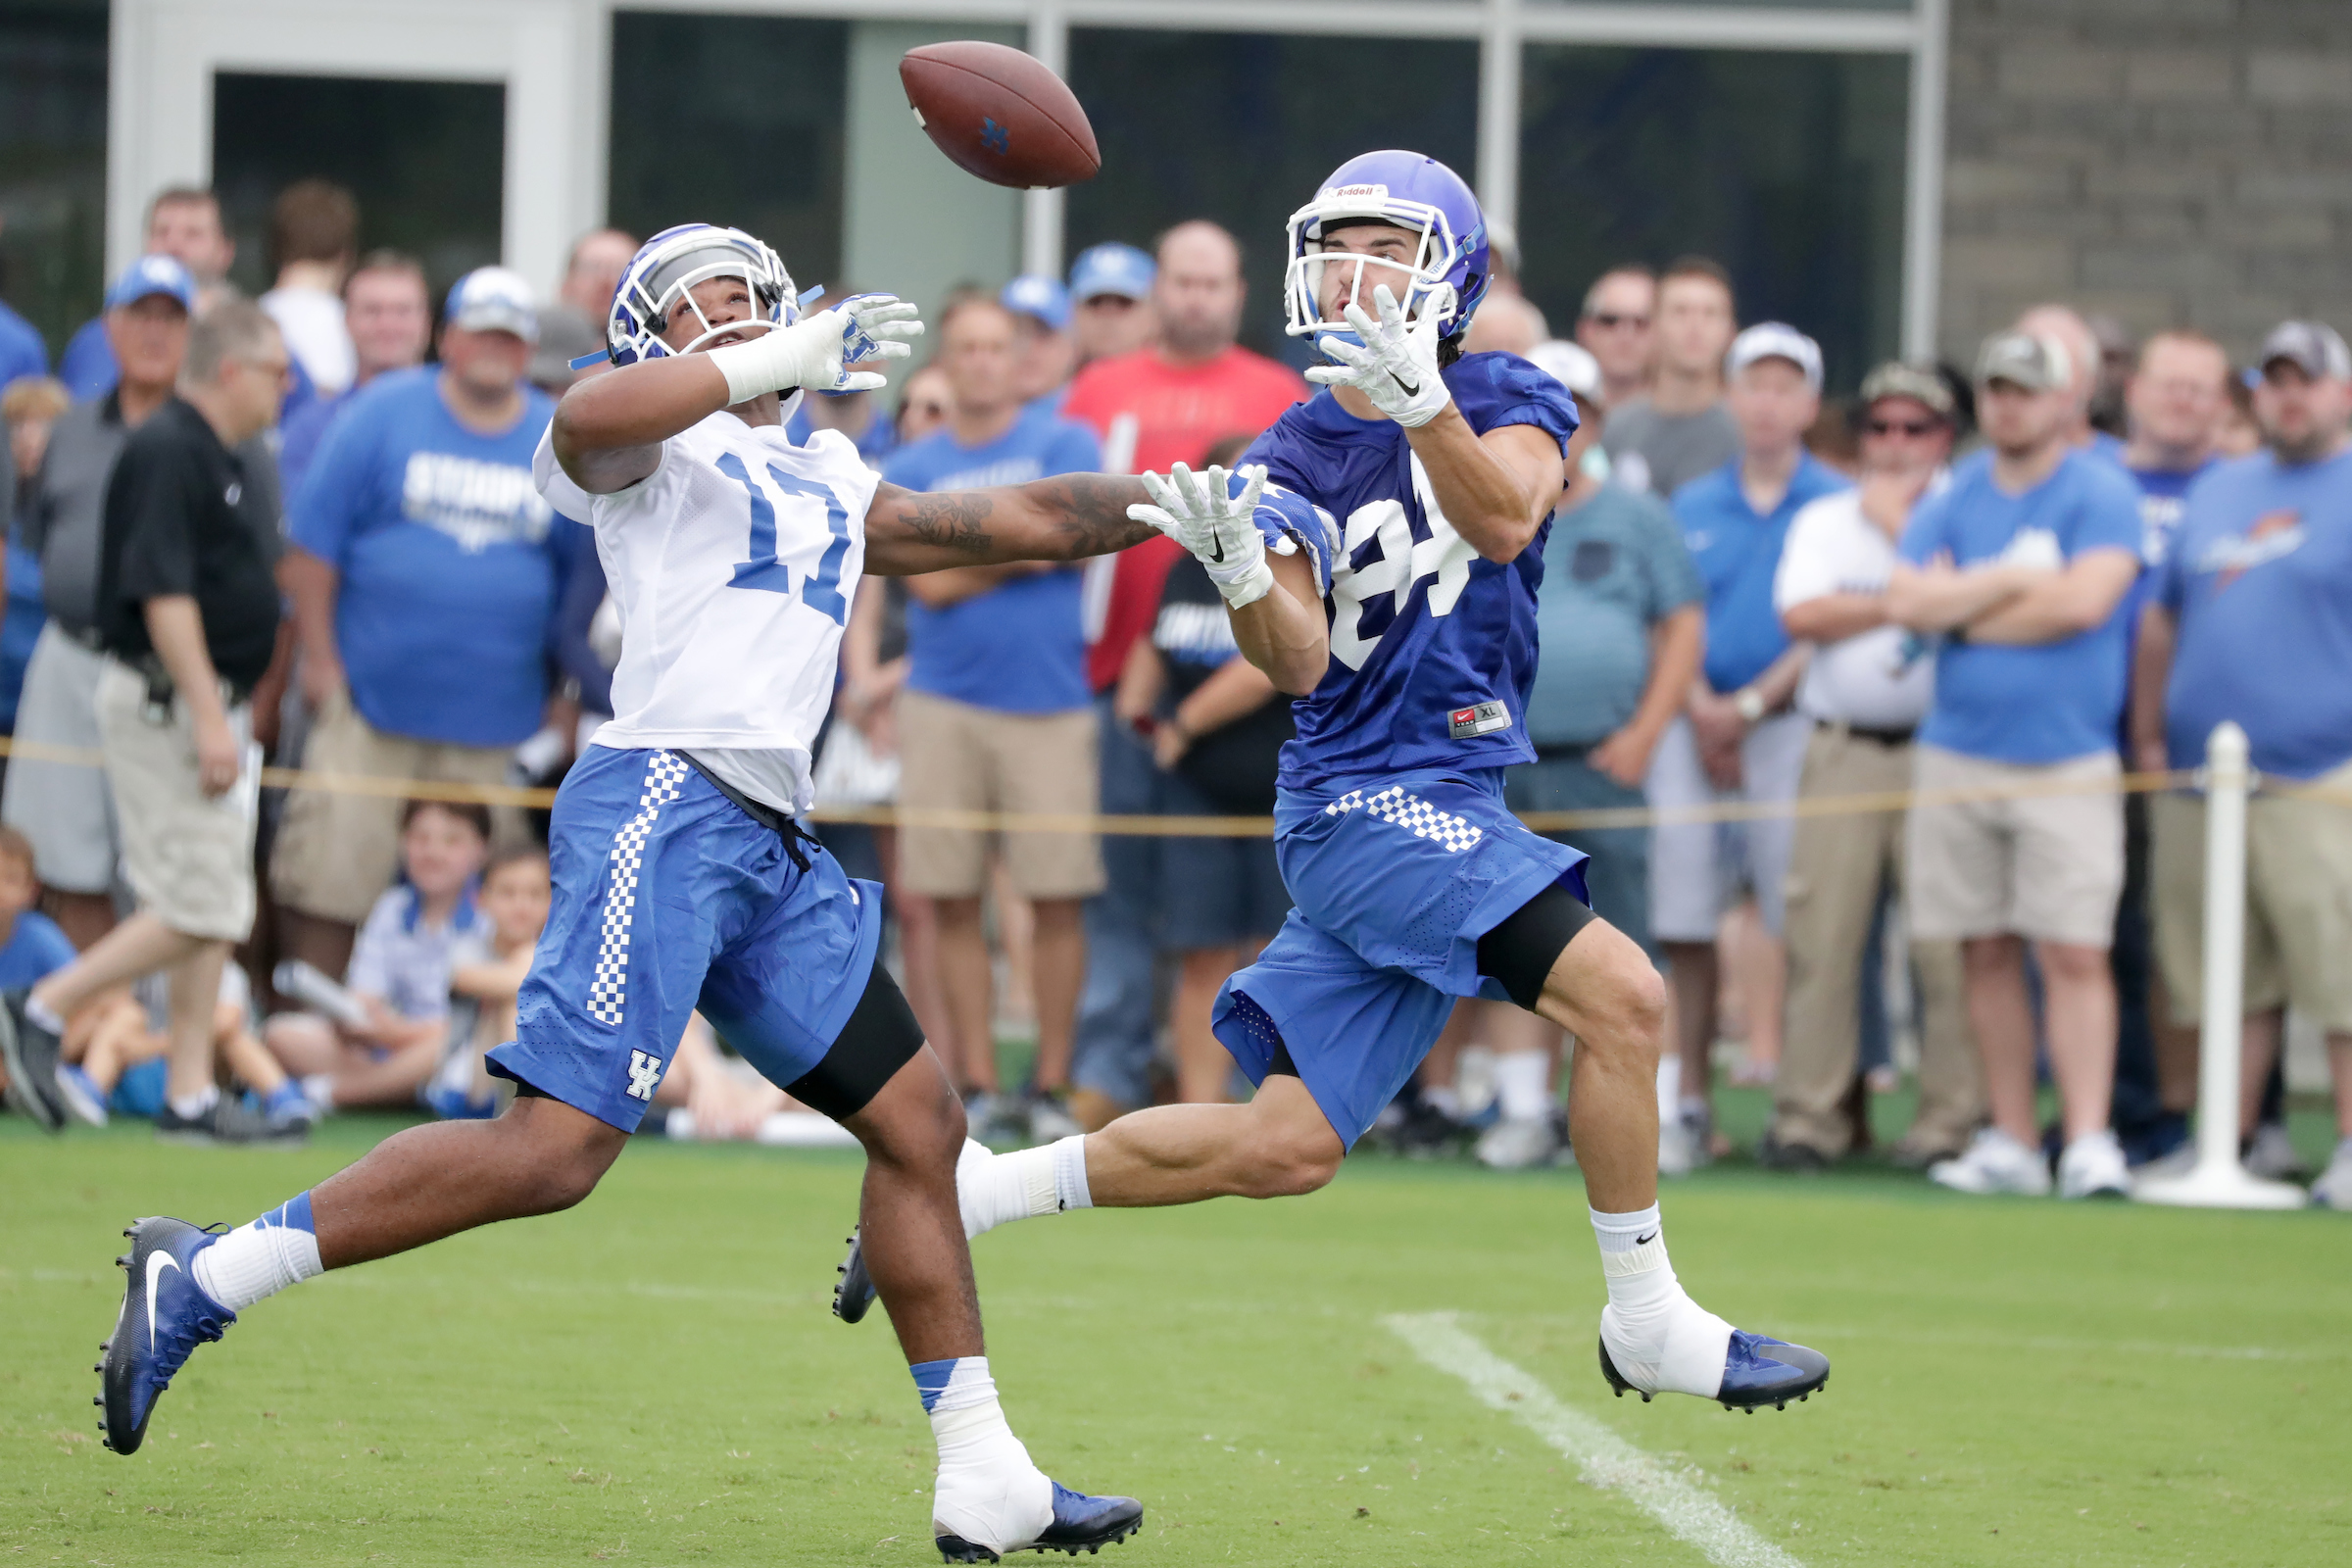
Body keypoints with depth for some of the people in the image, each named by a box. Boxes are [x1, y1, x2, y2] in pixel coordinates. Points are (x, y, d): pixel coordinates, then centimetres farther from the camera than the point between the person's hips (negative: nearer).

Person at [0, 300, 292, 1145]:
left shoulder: (218, 458, 16)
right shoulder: (167, 451, -15)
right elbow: (162, 592, -21)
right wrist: (209, 717, -24)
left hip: (209, 704, 10)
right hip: (167, 702, -10)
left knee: (214, 914, 8)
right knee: (199, 909, -12)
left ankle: (192, 1096, 9)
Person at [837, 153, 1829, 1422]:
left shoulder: (1508, 404, 5)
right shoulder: (1294, 460, 0)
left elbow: (1504, 522, -18)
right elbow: (1295, 661, -10)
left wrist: (1418, 400, -35)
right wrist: (1236, 569, -30)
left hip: (1451, 804, 4)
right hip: (1369, 801, -4)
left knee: (1283, 1149, 5)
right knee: (1620, 994, -20)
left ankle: (973, 1188, 19)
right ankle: (1647, 1323, -9)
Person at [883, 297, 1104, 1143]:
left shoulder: (1064, 442, 5)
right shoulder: (912, 467, 9)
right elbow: (928, 581, -2)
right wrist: (1018, 547, -4)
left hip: (1049, 700, -2)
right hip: (944, 704, 2)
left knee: (1057, 900, -4)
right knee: (954, 902, 0)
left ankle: (1052, 1087, 3)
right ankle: (977, 1084, 7)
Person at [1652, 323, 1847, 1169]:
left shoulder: (1836, 504, 5)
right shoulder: (1691, 507, 15)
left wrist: (1751, 704, -8)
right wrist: (1700, 708, -6)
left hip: (1790, 726, -3)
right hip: (1696, 727, 3)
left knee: (1799, 919, -9)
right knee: (1684, 922, 0)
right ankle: (1689, 1105, 5)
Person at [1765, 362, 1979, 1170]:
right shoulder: (1824, 521, 15)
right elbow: (1802, 614, 0)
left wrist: (1898, 522, -1)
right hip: (1842, 750, 2)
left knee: (1946, 944, -6)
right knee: (1822, 937, -3)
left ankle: (1950, 1117, -2)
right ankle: (1810, 1116, 1)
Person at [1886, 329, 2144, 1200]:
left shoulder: (2101, 495, -1)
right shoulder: (1954, 499, 11)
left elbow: (2086, 601, -16)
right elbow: (1905, 601, -2)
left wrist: (1964, 611, -5)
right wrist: (2012, 580, -9)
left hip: (2067, 761, -4)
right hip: (1956, 757, 4)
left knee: (2074, 953, -11)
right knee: (1987, 954, 5)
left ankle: (2088, 1143, -13)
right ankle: (2011, 1143, 10)